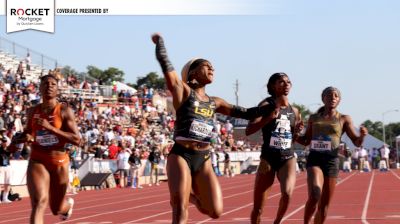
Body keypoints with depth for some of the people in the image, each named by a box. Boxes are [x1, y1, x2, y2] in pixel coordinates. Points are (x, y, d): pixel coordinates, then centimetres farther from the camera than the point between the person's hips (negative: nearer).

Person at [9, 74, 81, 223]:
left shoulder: (64, 111, -8)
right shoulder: (32, 112, 3)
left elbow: (77, 140, -15)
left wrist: (51, 128, -23)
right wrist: (20, 138, -2)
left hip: (59, 162, -1)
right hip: (37, 161, 1)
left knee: (57, 209, 16)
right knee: (39, 203, -23)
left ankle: (68, 204, 55)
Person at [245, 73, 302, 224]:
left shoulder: (294, 111, 9)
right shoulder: (267, 105, -4)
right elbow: (249, 130, -16)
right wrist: (269, 118, -26)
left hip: (288, 158, 2)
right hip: (268, 158, -2)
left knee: (287, 193, -25)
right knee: (258, 207, 4)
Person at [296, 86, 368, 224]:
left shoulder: (344, 119, 8)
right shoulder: (314, 118, 11)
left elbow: (357, 142, 5)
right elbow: (306, 141, 20)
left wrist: (362, 135, -18)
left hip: (331, 161, 1)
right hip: (314, 159, -1)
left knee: (324, 206, 4)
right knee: (315, 194, -27)